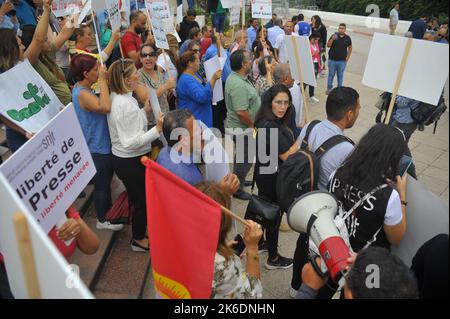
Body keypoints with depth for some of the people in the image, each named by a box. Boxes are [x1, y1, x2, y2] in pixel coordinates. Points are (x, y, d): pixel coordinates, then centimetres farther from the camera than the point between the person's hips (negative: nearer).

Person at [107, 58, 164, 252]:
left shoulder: (115, 98, 2)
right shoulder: (128, 105, -27)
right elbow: (132, 142, -30)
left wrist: (145, 111, 6)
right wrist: (157, 129, -30)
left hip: (120, 158, 9)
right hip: (132, 162, -9)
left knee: (136, 198, 26)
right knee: (143, 200, 11)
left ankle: (137, 231, 46)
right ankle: (139, 240, 31)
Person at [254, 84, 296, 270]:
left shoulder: (265, 121, 0)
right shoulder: (271, 127, -30)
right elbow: (287, 156, -25)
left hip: (264, 173, 9)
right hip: (273, 179, -9)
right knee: (274, 215, 7)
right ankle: (273, 259, 27)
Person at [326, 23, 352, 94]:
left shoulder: (347, 38, 2)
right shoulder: (334, 36, -3)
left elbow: (350, 48, 13)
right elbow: (328, 45, -6)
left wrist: (348, 57, 6)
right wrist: (332, 39, -22)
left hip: (342, 61, 1)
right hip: (332, 60, -1)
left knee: (340, 75, 9)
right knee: (331, 74, 9)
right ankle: (329, 88, 22)